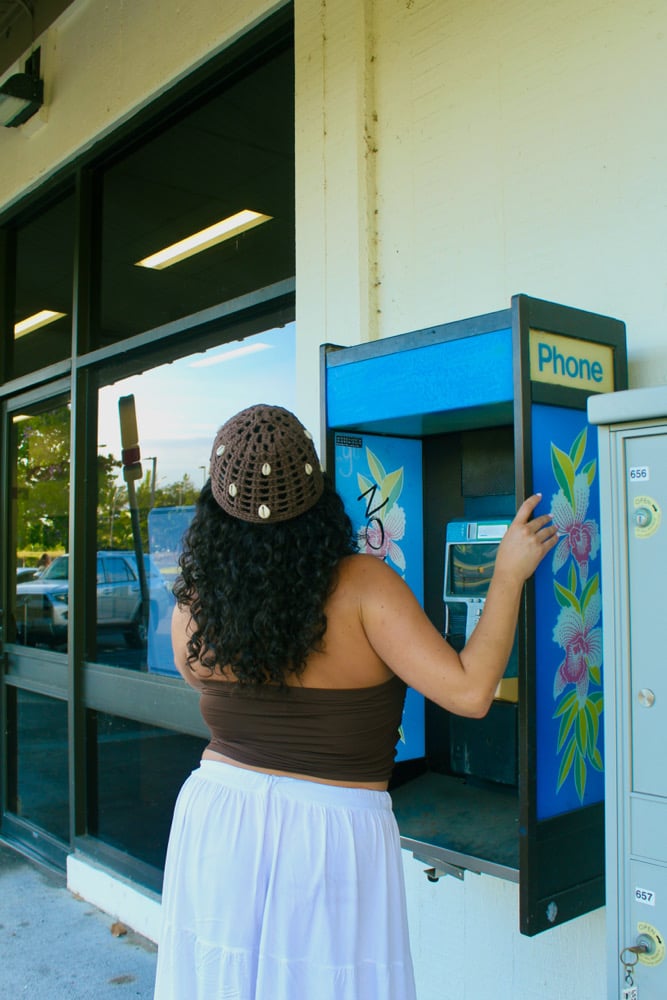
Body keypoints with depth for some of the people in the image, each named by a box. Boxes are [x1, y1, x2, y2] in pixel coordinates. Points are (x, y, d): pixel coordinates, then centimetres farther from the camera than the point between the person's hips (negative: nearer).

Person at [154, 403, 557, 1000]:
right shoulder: (362, 585, -20)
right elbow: (469, 692, -21)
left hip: (214, 816, 3)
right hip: (334, 831, -3)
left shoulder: (194, 603, -8)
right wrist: (510, 573, -11)